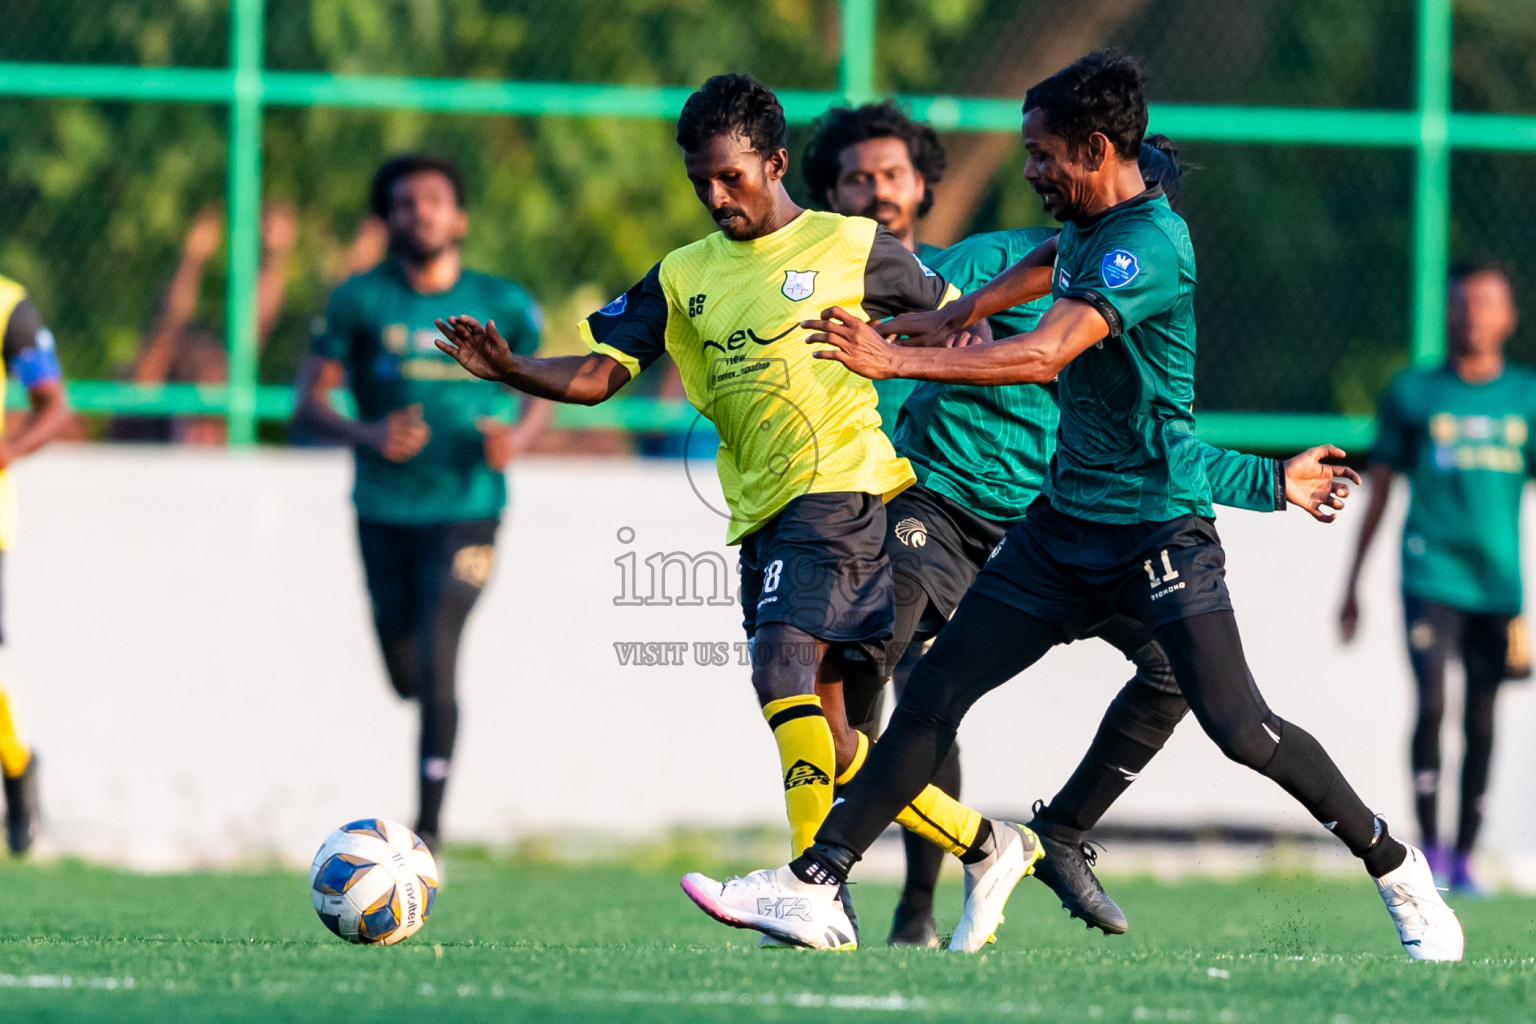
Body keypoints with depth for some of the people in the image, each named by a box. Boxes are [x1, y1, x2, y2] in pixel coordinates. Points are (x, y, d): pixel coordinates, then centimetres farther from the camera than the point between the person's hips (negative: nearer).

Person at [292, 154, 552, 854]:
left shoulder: (502, 305, 3)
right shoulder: (360, 302, 0)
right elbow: (308, 405, 0)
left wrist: (517, 438, -5)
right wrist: (368, 435, -19)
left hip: (466, 512, -2)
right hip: (385, 513, 2)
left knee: (436, 659, -18)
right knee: (406, 678, 9)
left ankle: (429, 827, -12)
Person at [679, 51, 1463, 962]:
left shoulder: (1150, 244, -20)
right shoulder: (1081, 231, 9)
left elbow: (1045, 352, -31)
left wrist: (898, 361, -32)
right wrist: (942, 320, 19)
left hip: (1160, 534, -8)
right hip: (1065, 524, 8)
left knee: (1239, 729, -12)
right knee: (934, 693, 0)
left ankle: (1398, 871, 7)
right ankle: (812, 888, 0)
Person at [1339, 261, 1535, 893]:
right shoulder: (1413, 394, 5)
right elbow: (1379, 490, 11)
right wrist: (1352, 585, 11)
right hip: (1431, 574, -2)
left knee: (1482, 721, 4)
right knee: (1431, 704, -15)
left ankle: (1464, 857, 13)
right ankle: (1428, 848, -9)